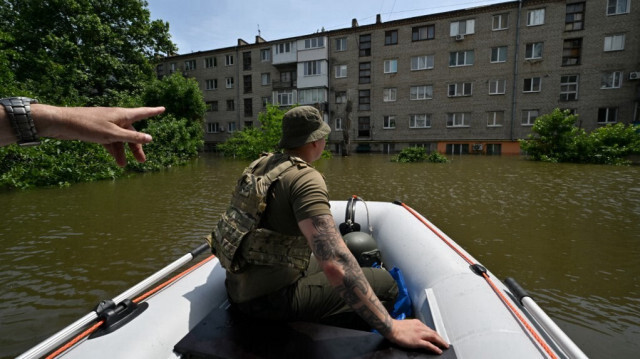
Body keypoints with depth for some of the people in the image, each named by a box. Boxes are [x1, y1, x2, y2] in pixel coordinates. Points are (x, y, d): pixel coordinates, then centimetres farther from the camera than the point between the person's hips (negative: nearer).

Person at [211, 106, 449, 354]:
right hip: (270, 300, -9)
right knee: (384, 282, -5)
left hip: (239, 286, 9)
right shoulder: (305, 178, -22)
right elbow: (335, 262, -33)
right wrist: (391, 329, -27)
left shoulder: (260, 164, 4)